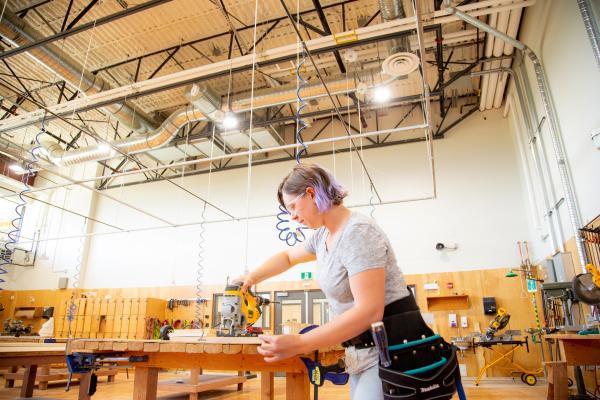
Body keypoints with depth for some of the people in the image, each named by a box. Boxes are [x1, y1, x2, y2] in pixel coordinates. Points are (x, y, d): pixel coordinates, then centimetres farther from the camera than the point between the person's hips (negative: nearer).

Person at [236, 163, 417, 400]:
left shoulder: (358, 233, -22)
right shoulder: (323, 236, 7)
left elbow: (369, 311, -29)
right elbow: (287, 257, 26)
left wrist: (298, 344, -29)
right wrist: (251, 278, 13)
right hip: (363, 350, 8)